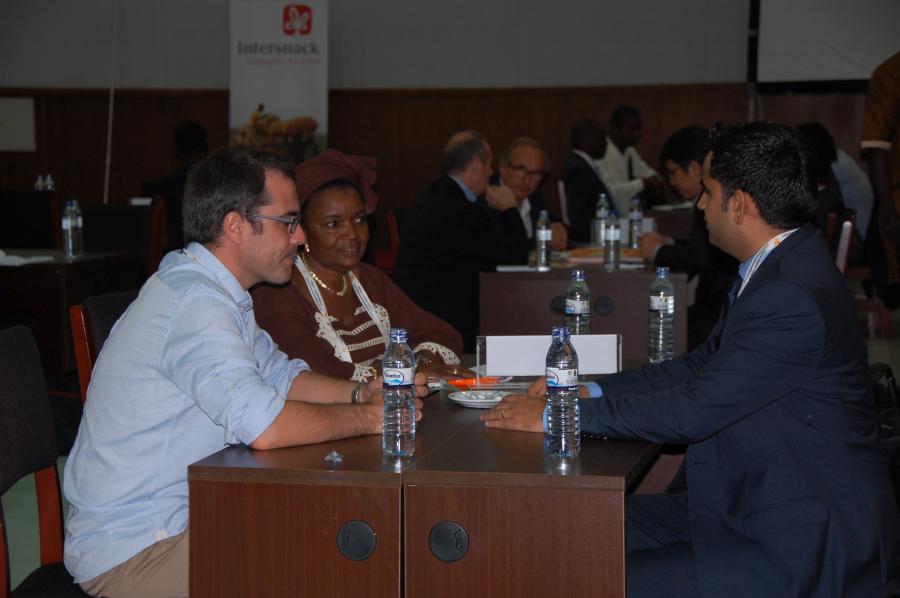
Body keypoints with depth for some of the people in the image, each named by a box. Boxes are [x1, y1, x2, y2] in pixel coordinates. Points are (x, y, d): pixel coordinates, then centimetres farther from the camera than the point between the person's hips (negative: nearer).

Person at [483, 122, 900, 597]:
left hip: (808, 545, -10)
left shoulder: (793, 297, -26)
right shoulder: (780, 266, 6)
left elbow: (694, 409, -24)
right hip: (756, 503, 10)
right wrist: (586, 392, 6)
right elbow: (703, 364, 14)